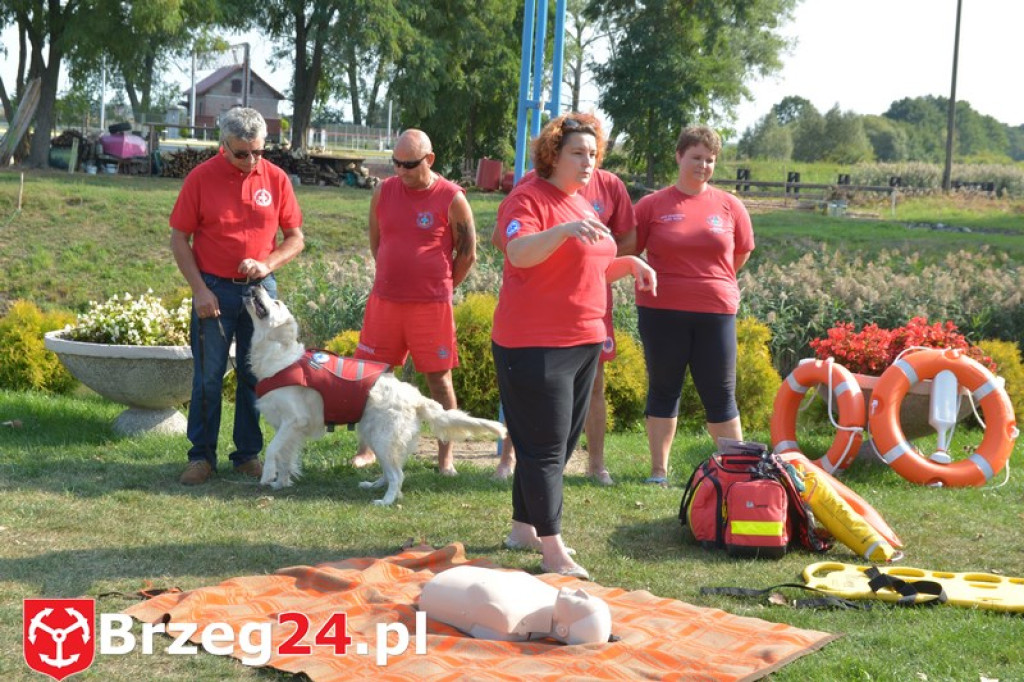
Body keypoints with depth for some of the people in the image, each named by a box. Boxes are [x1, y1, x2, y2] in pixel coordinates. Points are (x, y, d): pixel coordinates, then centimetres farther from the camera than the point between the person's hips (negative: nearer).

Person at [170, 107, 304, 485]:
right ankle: (202, 457, 12)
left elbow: (295, 238, 7)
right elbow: (179, 238, -1)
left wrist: (267, 264, -11)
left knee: (256, 376, 7)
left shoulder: (276, 178, 1)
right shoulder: (201, 177, -4)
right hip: (214, 290, -2)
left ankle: (248, 454, 18)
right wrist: (199, 289, -9)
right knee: (207, 378, 2)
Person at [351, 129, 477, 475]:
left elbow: (468, 253, 0)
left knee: (439, 378, 3)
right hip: (384, 301, 4)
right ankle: (368, 447, 19)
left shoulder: (452, 199, -8)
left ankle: (445, 455, 12)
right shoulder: (384, 191, 3)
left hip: (431, 306, -4)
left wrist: (441, 289, 6)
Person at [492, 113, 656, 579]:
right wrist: (564, 230, -45)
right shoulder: (529, 199, -11)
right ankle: (553, 553, -2)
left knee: (561, 443, 15)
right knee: (545, 447, -6)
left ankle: (524, 529, 29)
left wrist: (630, 263, 10)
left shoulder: (582, 204, 17)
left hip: (584, 341, 9)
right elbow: (519, 252, -30)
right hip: (535, 344, -9)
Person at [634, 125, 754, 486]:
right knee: (663, 390, 9)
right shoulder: (652, 205, -1)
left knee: (720, 395, 8)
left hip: (716, 312, 1)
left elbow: (742, 254, 15)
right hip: (662, 312, -1)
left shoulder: (729, 206, 4)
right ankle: (659, 471, 17)